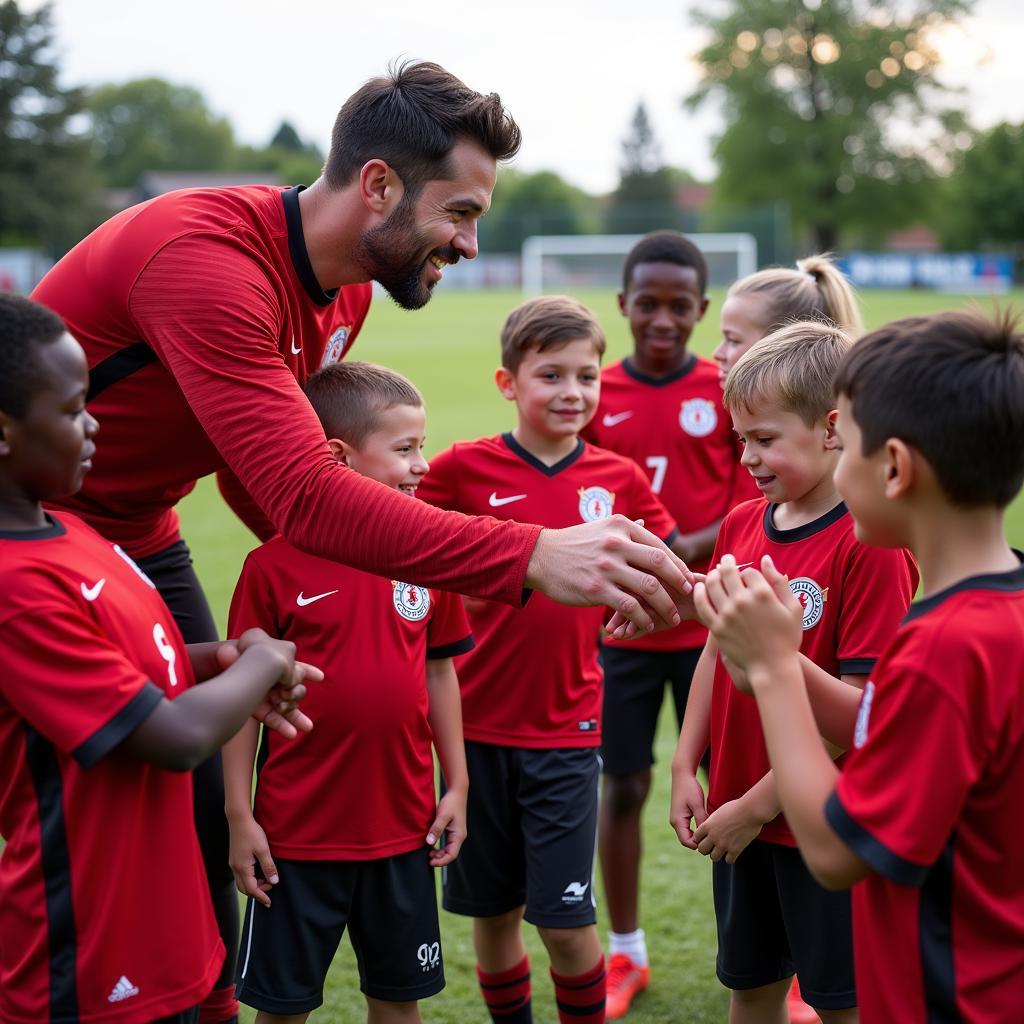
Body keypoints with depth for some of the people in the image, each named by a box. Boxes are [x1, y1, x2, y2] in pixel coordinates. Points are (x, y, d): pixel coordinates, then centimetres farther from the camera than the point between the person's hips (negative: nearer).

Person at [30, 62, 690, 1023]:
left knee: (203, 822, 8)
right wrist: (531, 557, -48)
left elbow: (261, 482, 6)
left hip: (141, 538, 8)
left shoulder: (344, 290, -2)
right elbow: (302, 492, -42)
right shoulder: (204, 258, -32)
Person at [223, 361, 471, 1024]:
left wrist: (456, 786, 8)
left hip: (403, 825, 4)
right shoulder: (275, 566, -12)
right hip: (297, 833, -3)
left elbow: (439, 673, 8)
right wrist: (240, 817, -6)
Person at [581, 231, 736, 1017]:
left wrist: (693, 546, -20)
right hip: (622, 625, 2)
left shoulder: (729, 392, -3)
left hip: (713, 626, -1)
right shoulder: (596, 396, 1)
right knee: (622, 785, 8)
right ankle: (626, 955, 25)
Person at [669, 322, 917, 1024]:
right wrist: (686, 768, 3)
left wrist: (758, 806, -18)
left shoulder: (870, 545, -20)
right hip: (740, 818, 6)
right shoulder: (741, 525, 2)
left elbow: (855, 705, -21)